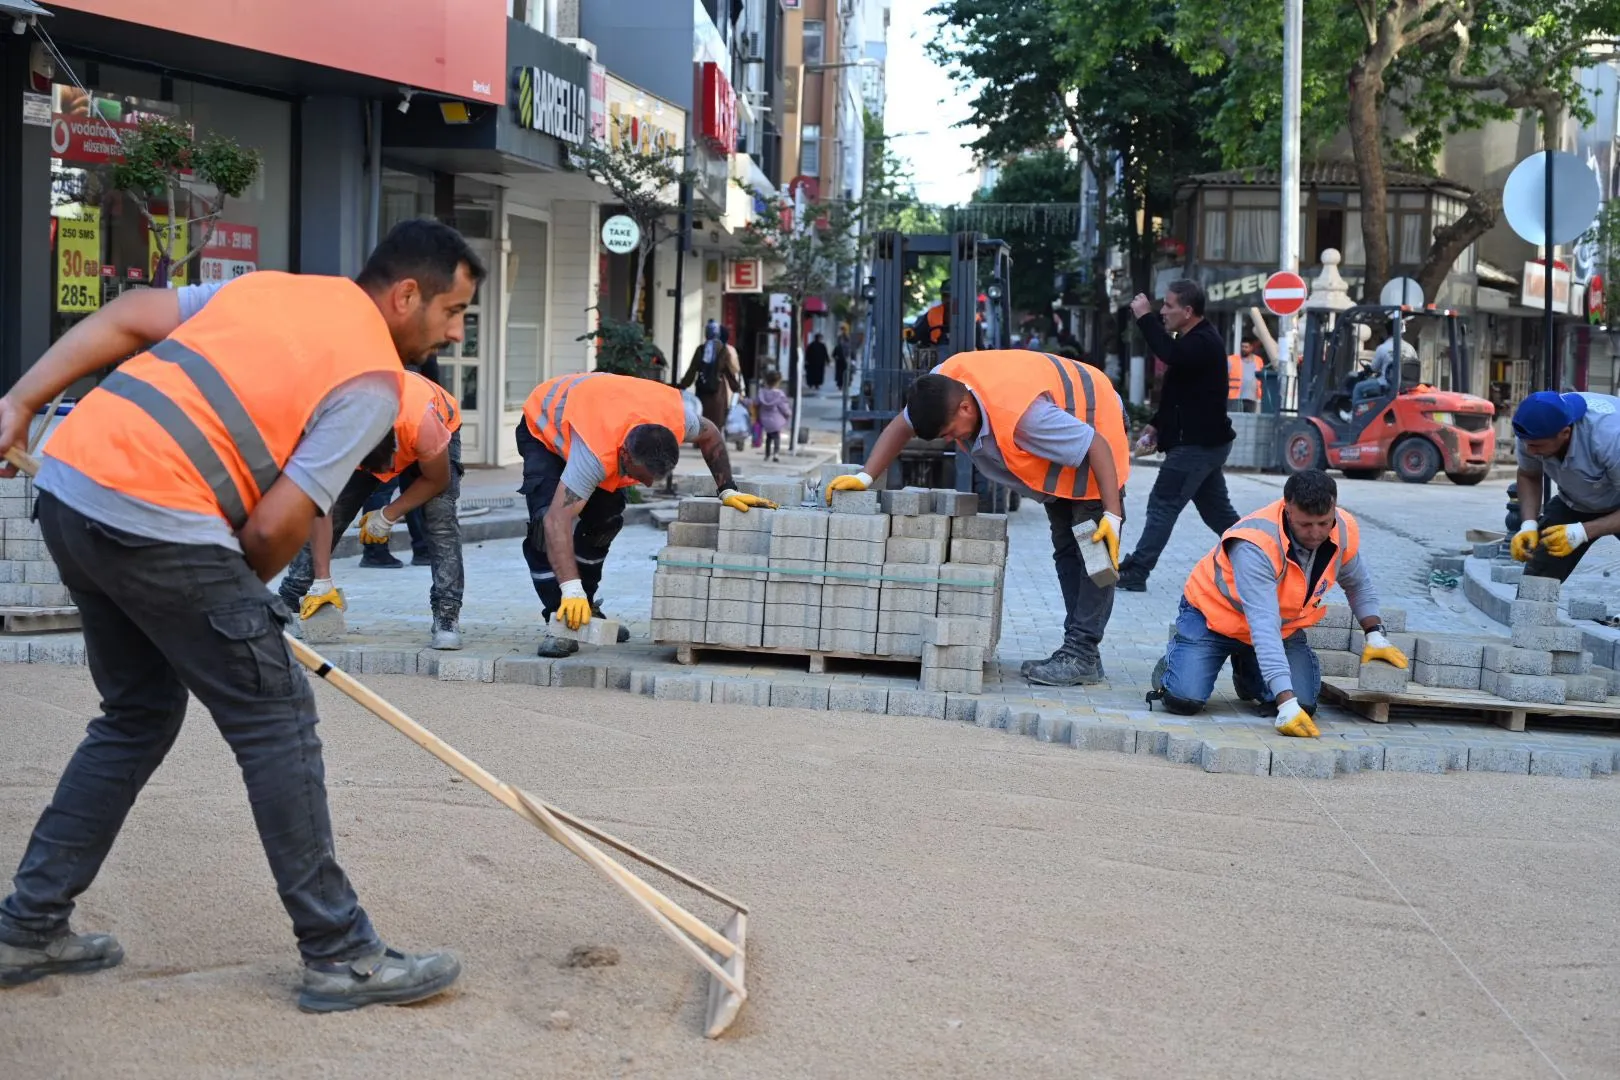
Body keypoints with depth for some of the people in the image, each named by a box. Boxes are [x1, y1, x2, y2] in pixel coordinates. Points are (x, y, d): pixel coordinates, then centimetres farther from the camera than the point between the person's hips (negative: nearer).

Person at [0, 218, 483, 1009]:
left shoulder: (272, 284, 20)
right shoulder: (372, 379, -3)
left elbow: (124, 319, 13)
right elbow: (274, 528, -9)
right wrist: (236, 596, 11)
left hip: (66, 481, 9)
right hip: (156, 523, -9)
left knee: (139, 715, 22)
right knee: (276, 721, 1)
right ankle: (341, 957, 6)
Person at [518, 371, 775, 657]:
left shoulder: (678, 416, -34)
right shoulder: (596, 452, -49)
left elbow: (710, 435, -7)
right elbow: (558, 520, -53)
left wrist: (727, 491, -10)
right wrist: (571, 590, -60)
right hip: (542, 426, -6)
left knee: (604, 519, 0)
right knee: (546, 520, -25)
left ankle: (584, 610, 19)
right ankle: (560, 622, -20)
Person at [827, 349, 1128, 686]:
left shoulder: (1023, 415, -43)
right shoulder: (943, 382, -23)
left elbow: (1097, 446, -37)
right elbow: (902, 426, -9)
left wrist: (1112, 515, -40)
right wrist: (865, 477, -20)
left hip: (1094, 427, -9)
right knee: (1066, 548, 9)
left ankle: (1083, 655, -17)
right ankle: (1076, 647, 12)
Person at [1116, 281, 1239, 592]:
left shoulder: (1203, 342, -18)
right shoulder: (1193, 340, 16)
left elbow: (1172, 355, -40)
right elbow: (1178, 392, 25)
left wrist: (1144, 318, -31)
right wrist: (1156, 425, 16)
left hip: (1197, 444, -11)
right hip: (1202, 441, 11)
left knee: (1163, 504, -8)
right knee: (1216, 509, 15)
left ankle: (1134, 573, -6)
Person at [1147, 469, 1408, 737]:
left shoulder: (1345, 531, -17)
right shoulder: (1255, 545, -38)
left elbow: (1358, 584, 8)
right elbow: (1263, 627, -43)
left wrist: (1375, 635, -3)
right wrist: (1286, 702, -49)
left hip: (1284, 626, 6)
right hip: (1213, 615, -5)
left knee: (1303, 703, -14)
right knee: (1185, 699, -23)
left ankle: (1247, 668, 19)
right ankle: (1174, 660, 15)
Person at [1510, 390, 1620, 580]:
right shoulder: (1534, 434, -23)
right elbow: (1528, 477, -3)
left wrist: (1581, 532, -42)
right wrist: (1529, 525, -19)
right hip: (1573, 504, 5)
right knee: (1535, 583, -7)